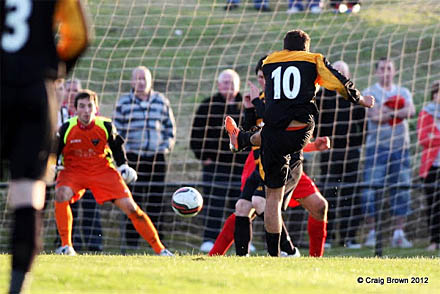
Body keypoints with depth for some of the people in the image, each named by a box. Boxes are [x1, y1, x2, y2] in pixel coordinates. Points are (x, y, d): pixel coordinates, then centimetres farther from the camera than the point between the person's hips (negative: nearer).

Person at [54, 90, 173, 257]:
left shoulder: (106, 126, -11)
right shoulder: (66, 129, -15)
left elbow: (117, 146, 8)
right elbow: (54, 151, 0)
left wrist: (123, 165, -2)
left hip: (103, 170, 1)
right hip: (73, 171, -1)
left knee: (130, 207, -7)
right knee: (61, 194, -33)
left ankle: (159, 248, 4)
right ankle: (66, 246, -22)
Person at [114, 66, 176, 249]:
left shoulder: (161, 101, 11)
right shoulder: (124, 103, 5)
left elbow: (170, 126, 17)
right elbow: (117, 130, 7)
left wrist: (168, 146, 4)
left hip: (157, 158, 2)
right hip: (133, 157, -2)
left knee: (156, 200, 1)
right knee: (133, 200, -7)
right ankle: (131, 242, -5)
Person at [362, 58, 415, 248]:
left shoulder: (403, 93, 15)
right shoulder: (370, 93, 3)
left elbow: (411, 111, -5)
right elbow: (373, 116, -13)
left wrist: (388, 113, -15)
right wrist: (399, 112, -10)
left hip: (401, 146, 4)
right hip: (377, 145, -4)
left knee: (401, 189, 0)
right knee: (372, 189, -9)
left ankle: (398, 234, 4)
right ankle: (372, 233, -3)